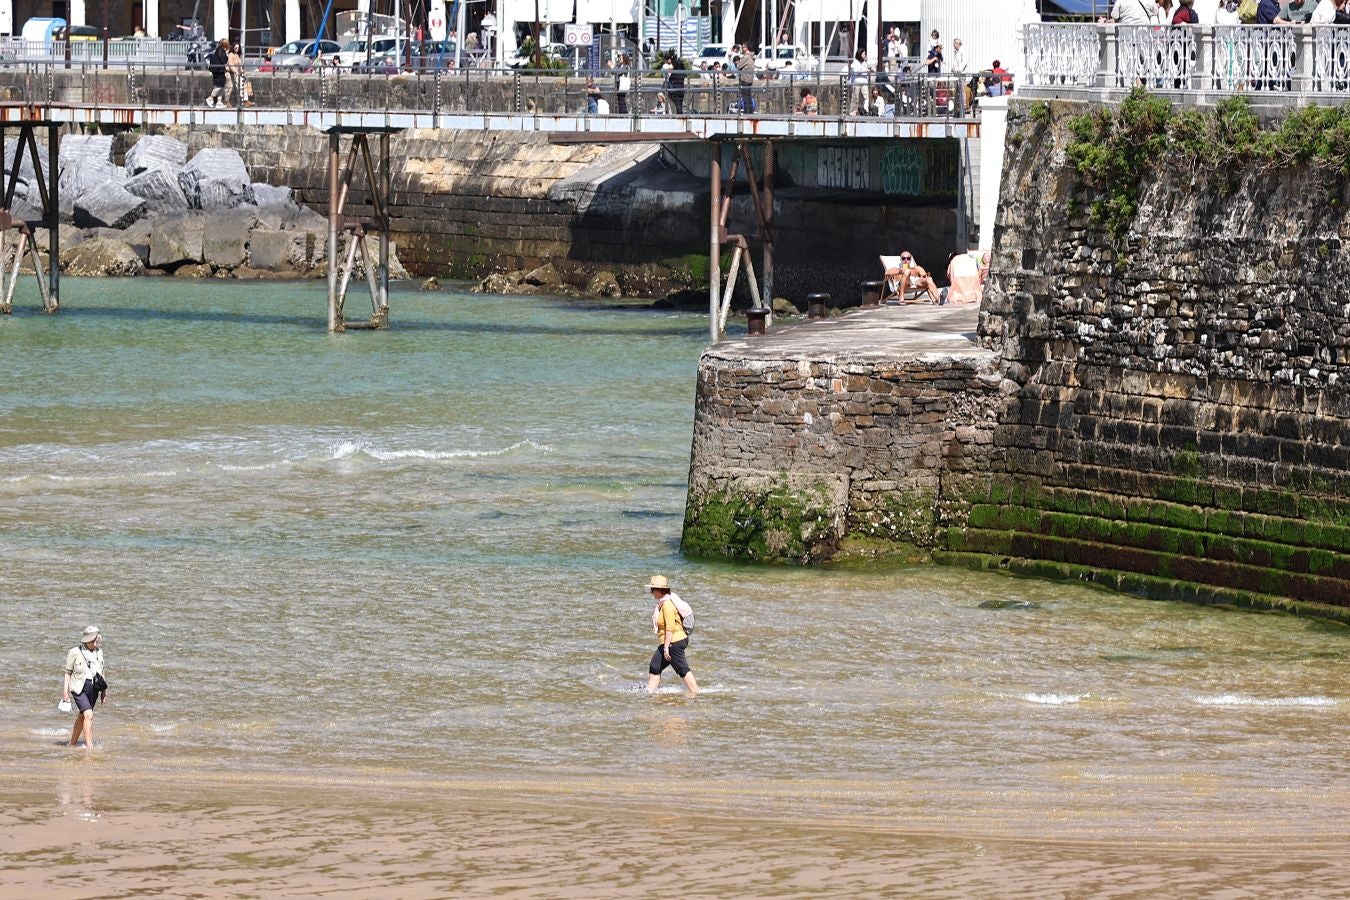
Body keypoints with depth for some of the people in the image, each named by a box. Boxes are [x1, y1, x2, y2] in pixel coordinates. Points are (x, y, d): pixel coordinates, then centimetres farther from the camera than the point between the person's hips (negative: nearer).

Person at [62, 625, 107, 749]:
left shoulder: (99, 652, 8)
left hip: (93, 690, 6)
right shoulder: (75, 652, -8)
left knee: (82, 716, 16)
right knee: (89, 715, -19)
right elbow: (68, 672, -3)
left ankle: (73, 743, 31)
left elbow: (101, 672, 17)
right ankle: (89, 746, -21)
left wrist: (104, 691, 17)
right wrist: (65, 691, -7)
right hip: (79, 689, -6)